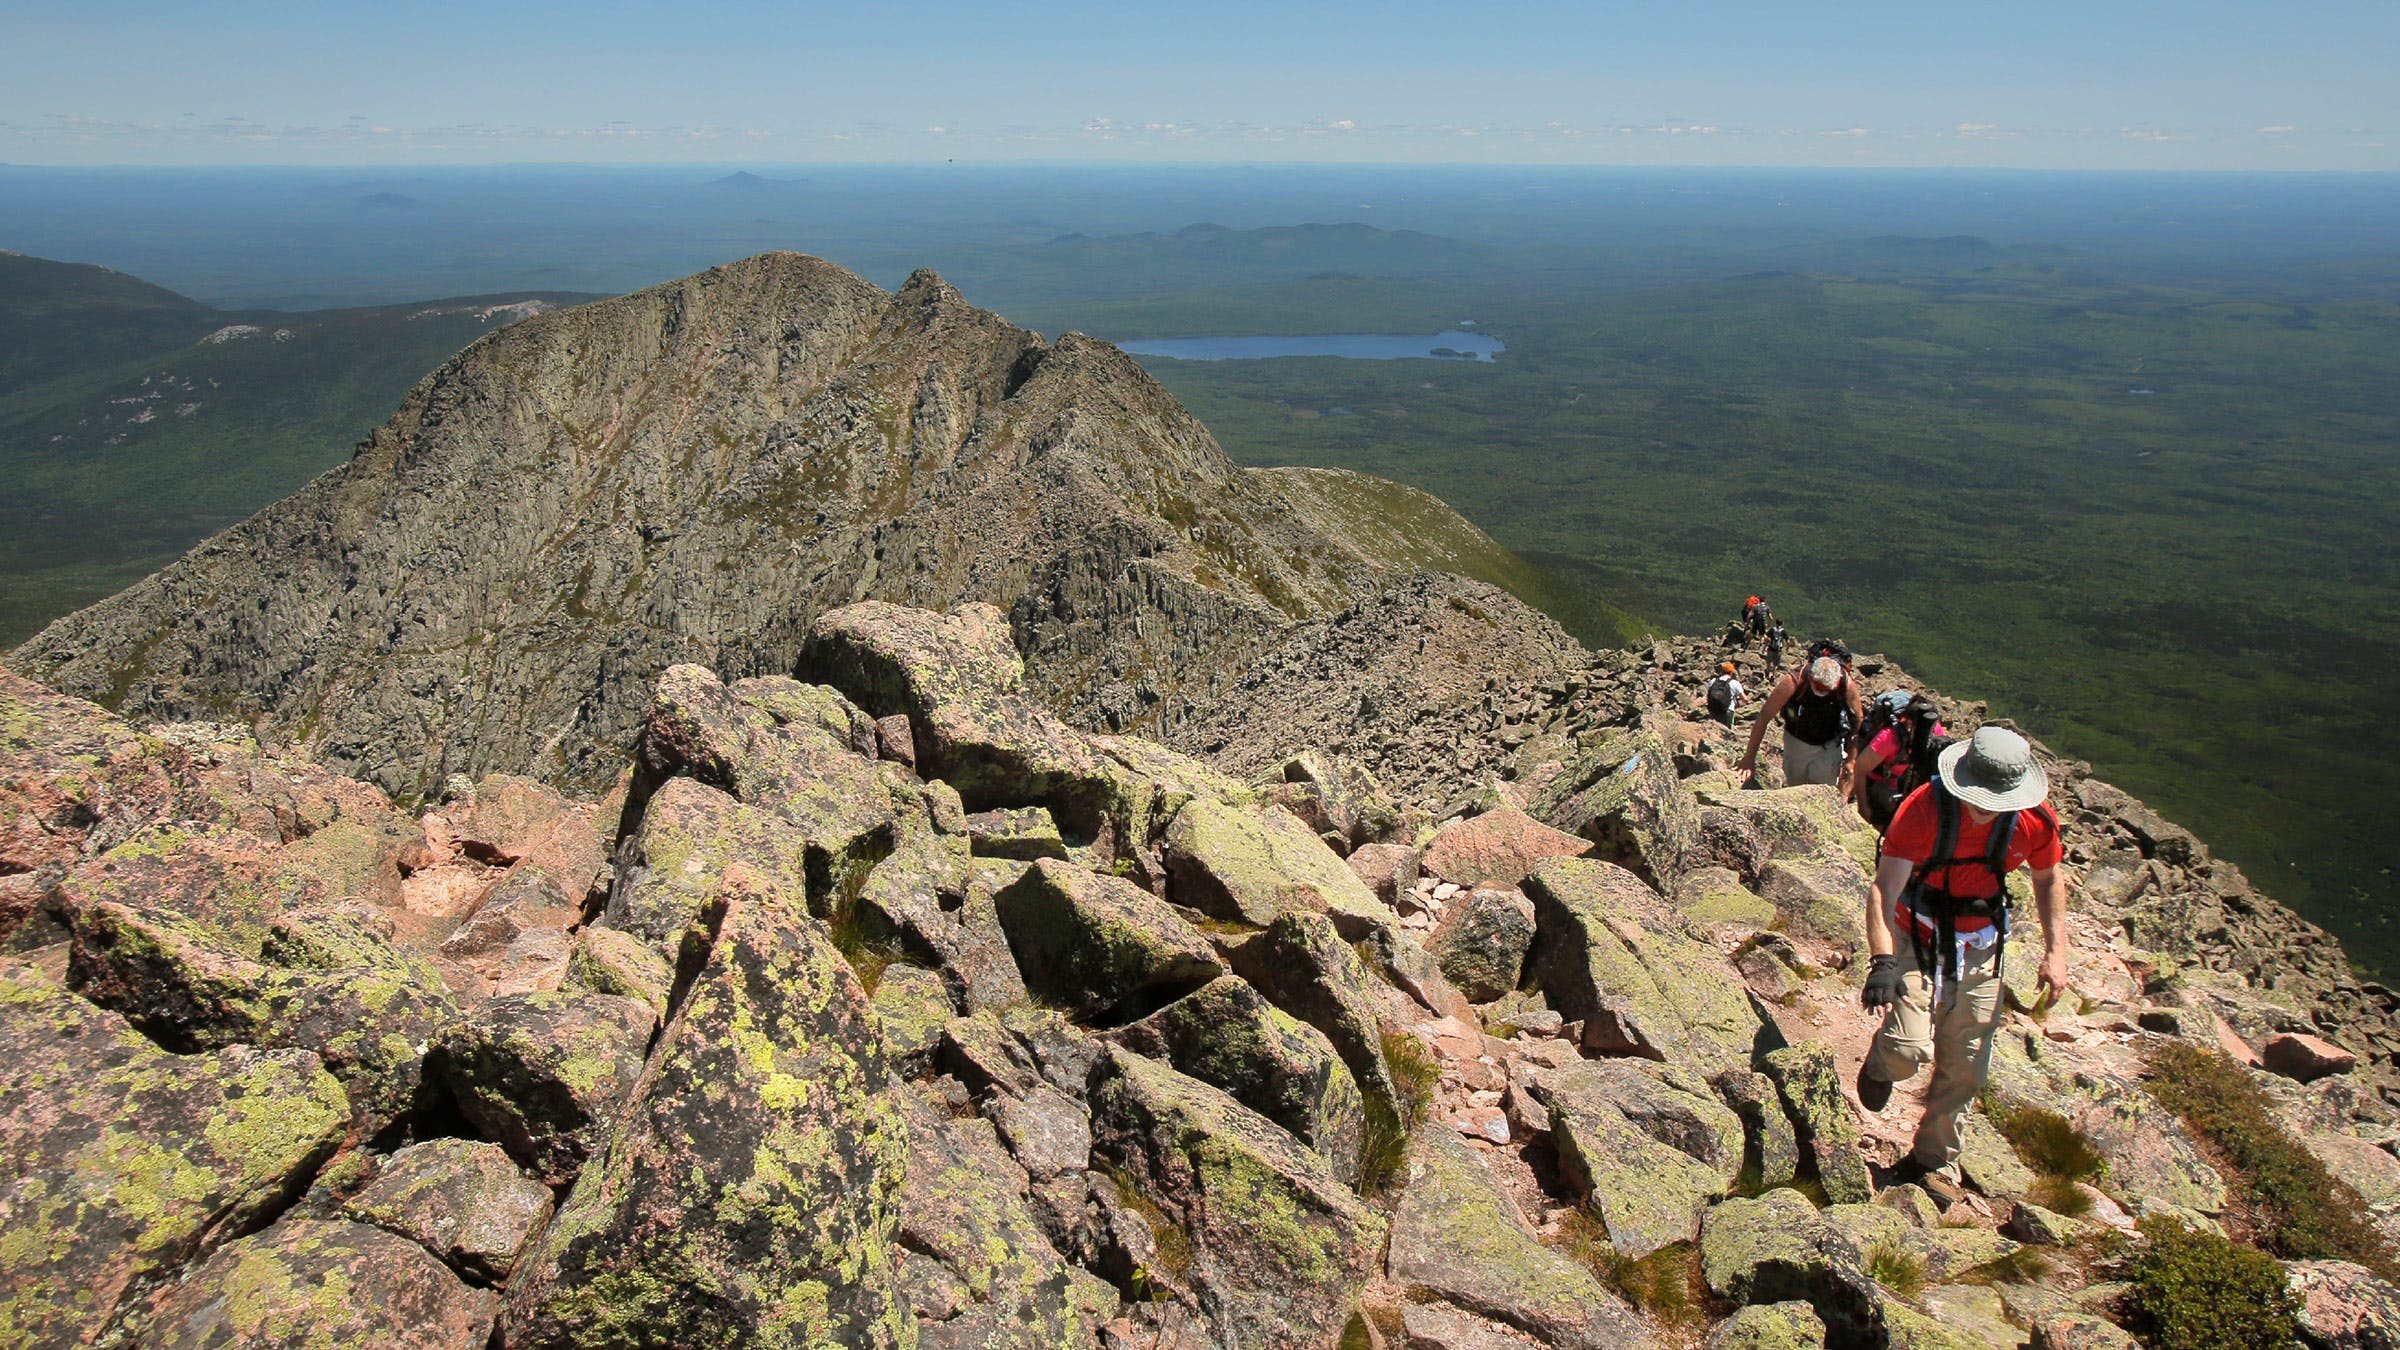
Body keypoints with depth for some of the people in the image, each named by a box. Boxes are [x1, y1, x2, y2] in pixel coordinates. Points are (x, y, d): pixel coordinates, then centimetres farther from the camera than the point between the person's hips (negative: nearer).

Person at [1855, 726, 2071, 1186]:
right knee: (1911, 1049, -20)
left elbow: (2048, 880, 9)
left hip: (1980, 950, 4)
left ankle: (1932, 1160, 31)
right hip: (1916, 941, -4)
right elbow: (1884, 888, -30)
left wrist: (2055, 953, 3)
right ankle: (1880, 1063, 18)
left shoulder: (2036, 821, -12)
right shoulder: (1924, 808, -25)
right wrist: (1882, 962, -42)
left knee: (1965, 1070, 9)